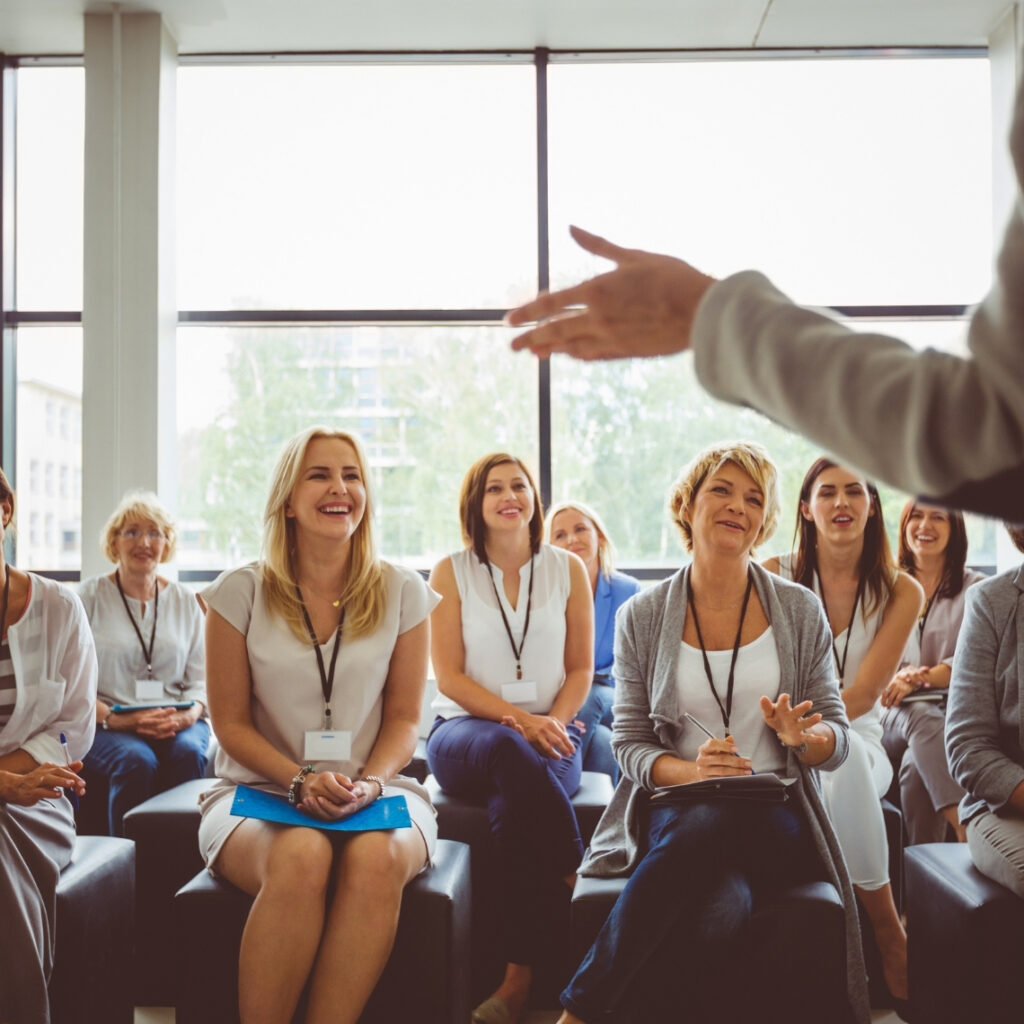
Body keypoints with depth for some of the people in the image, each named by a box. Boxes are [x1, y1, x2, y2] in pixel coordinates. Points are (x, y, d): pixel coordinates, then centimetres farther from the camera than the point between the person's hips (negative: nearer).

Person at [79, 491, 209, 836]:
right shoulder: (89, 597, 7)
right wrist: (113, 718, -18)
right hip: (106, 726, -2)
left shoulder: (185, 601, 15)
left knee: (188, 752, -32)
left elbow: (200, 678, 12)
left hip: (177, 724, 2)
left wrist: (189, 715, -10)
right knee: (137, 760, -34)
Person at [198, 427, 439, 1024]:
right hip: (259, 790, -1)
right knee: (301, 858, -35)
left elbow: (404, 717, 7)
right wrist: (300, 782, -14)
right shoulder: (242, 592, 2)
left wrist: (369, 783, -13)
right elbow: (232, 722, 2)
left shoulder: (401, 592, 5)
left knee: (376, 858, -34)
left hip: (377, 790, 1)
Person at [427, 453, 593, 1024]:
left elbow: (582, 668, 9)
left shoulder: (567, 569, 9)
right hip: (466, 731, -1)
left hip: (548, 736, 1)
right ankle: (579, 878, -27)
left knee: (514, 804, -34)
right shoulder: (451, 573, 5)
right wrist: (517, 720, -17)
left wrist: (554, 722, -12)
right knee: (509, 752, -39)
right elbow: (449, 677, -2)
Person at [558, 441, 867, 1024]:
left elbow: (837, 743, 9)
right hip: (673, 815, 0)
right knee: (720, 914, -37)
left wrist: (802, 737, -15)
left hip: (775, 819, 1)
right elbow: (630, 745, 5)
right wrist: (691, 770, -16)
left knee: (709, 831, -38)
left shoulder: (800, 612, 8)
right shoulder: (642, 618, 5)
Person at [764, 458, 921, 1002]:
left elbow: (863, 694, -10)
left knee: (841, 749, -36)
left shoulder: (901, 591, 0)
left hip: (859, 739, 0)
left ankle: (883, 928, -20)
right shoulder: (776, 576, 0)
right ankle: (888, 933, -20)